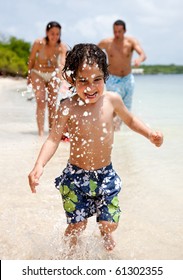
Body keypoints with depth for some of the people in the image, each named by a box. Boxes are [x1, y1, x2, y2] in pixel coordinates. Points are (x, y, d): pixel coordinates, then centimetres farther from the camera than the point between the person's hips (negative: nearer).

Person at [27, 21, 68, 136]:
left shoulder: (62, 47, -19)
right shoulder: (39, 43, -20)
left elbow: (63, 63, -33)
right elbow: (31, 60, -6)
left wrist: (60, 70, -54)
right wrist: (29, 77, 0)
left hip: (53, 75, 2)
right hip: (38, 74, -1)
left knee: (52, 104, 5)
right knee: (41, 102, -13)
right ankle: (41, 132, -15)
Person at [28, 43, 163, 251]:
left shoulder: (112, 100, -9)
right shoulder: (68, 108, -17)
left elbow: (130, 120, 10)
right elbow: (53, 139, -16)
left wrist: (149, 133, -4)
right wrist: (39, 166, -30)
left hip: (105, 174, 2)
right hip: (76, 176, -2)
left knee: (109, 224, 6)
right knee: (77, 225, 3)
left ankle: (105, 235, 45)